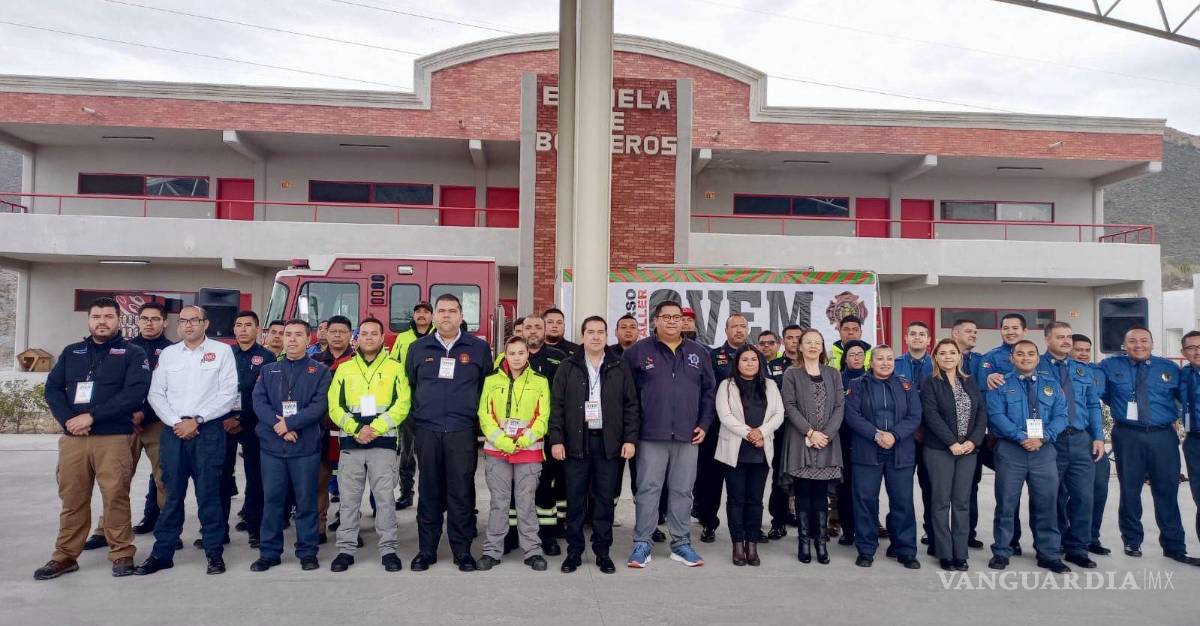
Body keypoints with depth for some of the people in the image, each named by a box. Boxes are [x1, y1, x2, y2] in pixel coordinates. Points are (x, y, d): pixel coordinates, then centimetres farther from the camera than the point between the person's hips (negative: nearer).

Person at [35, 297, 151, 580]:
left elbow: (134, 394, -10)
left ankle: (122, 554, 7)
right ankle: (65, 556, 22)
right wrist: (68, 419, -9)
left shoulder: (132, 353, 2)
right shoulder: (71, 352, 16)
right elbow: (52, 389, 9)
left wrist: (92, 416, -15)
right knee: (72, 499, 9)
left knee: (115, 497, -4)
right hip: (72, 438, 4)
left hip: (114, 438, -4)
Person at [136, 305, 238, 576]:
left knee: (209, 494, 0)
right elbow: (156, 394, 8)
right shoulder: (167, 354, 12)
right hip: (173, 431, 3)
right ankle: (163, 552, 17)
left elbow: (228, 395, -4)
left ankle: (214, 552, 9)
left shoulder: (222, 351, 1)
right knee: (172, 494, 8)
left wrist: (196, 420, -9)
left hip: (208, 431, -3)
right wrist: (176, 422, -6)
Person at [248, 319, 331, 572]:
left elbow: (320, 406, -7)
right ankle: (269, 552, 18)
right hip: (272, 446, 2)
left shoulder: (320, 371, 4)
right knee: (272, 499, 7)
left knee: (306, 501, 3)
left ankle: (308, 552, 13)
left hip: (306, 446, -2)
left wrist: (290, 423, -15)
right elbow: (259, 402, 1)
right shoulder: (268, 371, 13)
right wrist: (279, 426, -14)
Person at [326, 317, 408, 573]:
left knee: (384, 497, 0)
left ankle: (389, 549, 8)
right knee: (349, 499, 7)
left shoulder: (395, 368, 6)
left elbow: (402, 404, -3)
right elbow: (335, 406, 5)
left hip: (383, 442, -2)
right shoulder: (344, 369, 12)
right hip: (350, 442, 2)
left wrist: (375, 428, -13)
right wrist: (355, 430, -10)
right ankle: (346, 549, 17)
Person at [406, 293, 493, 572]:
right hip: (427, 431, 2)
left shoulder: (479, 348, 5)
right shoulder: (418, 348, 11)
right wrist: (413, 423, 11)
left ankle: (462, 551, 12)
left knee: (461, 493, 1)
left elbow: (488, 387, 9)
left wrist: (479, 419, 5)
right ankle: (426, 551, 17)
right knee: (429, 492, 6)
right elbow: (408, 387, 15)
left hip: (462, 432, -1)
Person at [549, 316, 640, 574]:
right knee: (575, 499, 5)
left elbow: (631, 406, 6)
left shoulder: (620, 367, 7)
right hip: (576, 441, 0)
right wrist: (556, 439, -5)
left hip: (609, 442, 1)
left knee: (605, 499, 6)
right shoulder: (568, 367, 5)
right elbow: (557, 405, 2)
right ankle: (574, 551, 16)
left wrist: (630, 439, -2)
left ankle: (603, 552, 18)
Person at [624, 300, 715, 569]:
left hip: (688, 436, 3)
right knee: (648, 489, 1)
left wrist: (704, 425, 7)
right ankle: (642, 544, 10)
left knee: (682, 491, 9)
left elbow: (709, 392, 14)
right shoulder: (639, 351, 1)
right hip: (651, 436, -3)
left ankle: (681, 544, 20)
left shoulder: (699, 353, 10)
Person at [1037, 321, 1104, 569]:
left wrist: (1098, 437, 6)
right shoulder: (1035, 367, 0)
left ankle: (1077, 549, 18)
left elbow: (1093, 406, 14)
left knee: (1083, 496, 3)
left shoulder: (1082, 371, 15)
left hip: (1081, 441, 4)